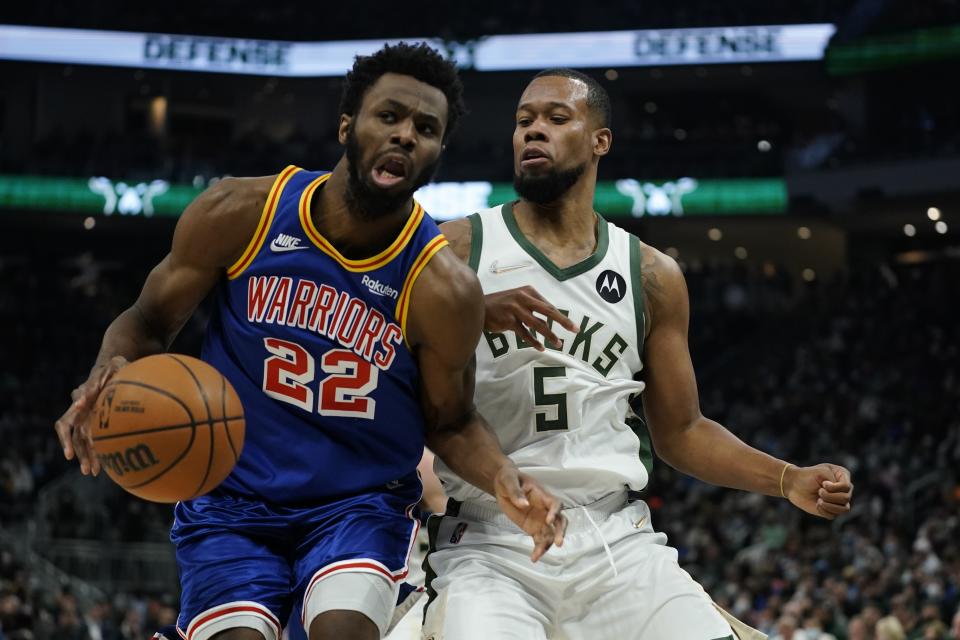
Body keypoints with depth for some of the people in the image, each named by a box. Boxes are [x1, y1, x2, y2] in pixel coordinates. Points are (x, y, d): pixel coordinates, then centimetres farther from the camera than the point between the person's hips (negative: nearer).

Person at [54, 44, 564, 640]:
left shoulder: (441, 289, -16)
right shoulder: (240, 212, -12)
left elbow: (450, 423, -1)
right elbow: (149, 321, 1)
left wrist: (503, 478, -22)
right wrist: (112, 373, -22)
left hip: (362, 501, -1)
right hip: (231, 497, 1)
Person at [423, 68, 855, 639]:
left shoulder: (652, 276, 10)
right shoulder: (457, 249, 2)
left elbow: (680, 432, 15)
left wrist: (789, 480, 2)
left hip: (616, 542, 3)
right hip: (488, 544, -3)